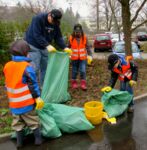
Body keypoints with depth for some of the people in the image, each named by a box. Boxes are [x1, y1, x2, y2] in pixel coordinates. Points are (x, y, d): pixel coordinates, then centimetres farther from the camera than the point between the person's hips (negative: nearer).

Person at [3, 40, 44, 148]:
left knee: (17, 122, 20)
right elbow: (33, 84, -16)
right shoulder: (27, 67, -18)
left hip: (14, 102, 5)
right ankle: (38, 139, 25)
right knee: (33, 121, 13)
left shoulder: (7, 66, 1)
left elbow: (8, 83, 10)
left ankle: (19, 142, 32)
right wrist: (37, 97, -7)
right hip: (27, 102, -5)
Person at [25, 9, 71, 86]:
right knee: (34, 68, -12)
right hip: (33, 46, -6)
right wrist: (47, 45, -37)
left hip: (44, 48, 6)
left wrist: (64, 47, -18)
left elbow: (58, 37, -2)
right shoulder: (38, 18, -21)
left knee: (45, 68, 9)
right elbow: (37, 35, -28)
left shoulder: (55, 24, -2)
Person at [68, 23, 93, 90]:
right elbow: (68, 47, 3)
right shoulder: (71, 38, -7)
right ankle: (74, 82, 25)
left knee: (83, 71, -6)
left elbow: (87, 47, -2)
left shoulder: (84, 37, -5)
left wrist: (90, 55, -8)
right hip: (74, 58, 0)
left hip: (83, 58, 0)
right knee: (74, 71, 10)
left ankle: (83, 83, 6)